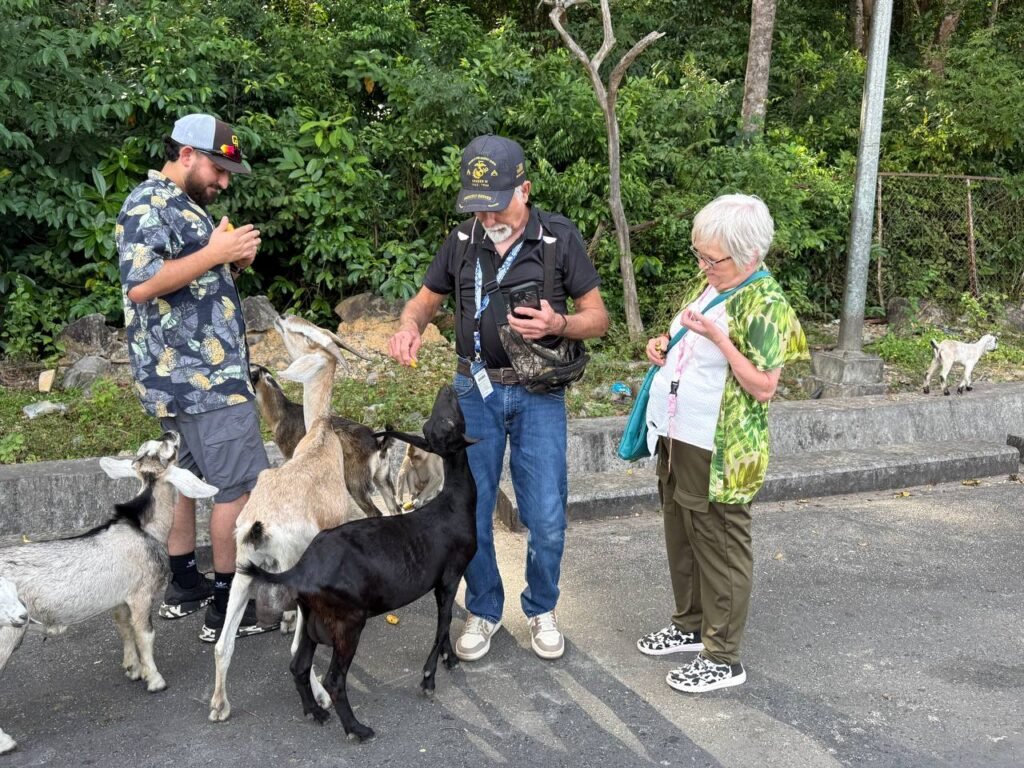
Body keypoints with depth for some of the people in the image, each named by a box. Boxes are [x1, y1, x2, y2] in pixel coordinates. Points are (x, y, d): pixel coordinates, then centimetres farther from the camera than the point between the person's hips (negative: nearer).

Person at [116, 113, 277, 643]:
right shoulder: (149, 205, -13)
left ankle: (184, 586, 27)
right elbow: (140, 284, -25)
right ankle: (229, 608, 2)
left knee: (191, 475, 16)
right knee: (241, 482, -6)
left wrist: (233, 261, 5)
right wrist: (214, 253, -21)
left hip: (189, 373, 10)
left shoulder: (180, 205, 18)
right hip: (200, 375, -10)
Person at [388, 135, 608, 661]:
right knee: (468, 514, 6)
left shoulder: (560, 237, -6)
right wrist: (409, 326, -12)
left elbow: (597, 317, -2)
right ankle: (483, 611, 28)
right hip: (475, 390, 2)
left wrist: (558, 325, -23)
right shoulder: (462, 240, 1)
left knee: (546, 520, 0)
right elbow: (425, 300, 12)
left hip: (539, 395, -2)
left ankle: (541, 610, 26)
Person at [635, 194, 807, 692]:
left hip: (718, 450, -9)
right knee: (682, 536, 20)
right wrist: (666, 347, 3)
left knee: (719, 547, 3)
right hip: (677, 438, 9)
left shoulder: (765, 306, -17)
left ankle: (723, 658, 16)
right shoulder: (711, 286, 9)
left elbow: (763, 387, -21)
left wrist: (719, 338, -27)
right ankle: (691, 625, 38)